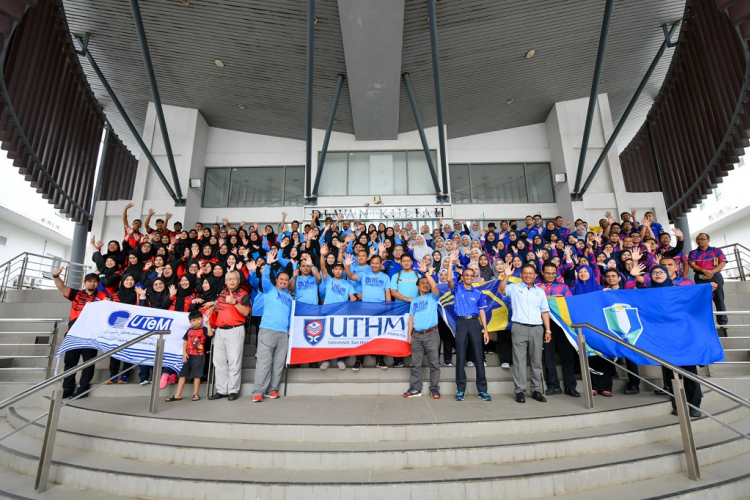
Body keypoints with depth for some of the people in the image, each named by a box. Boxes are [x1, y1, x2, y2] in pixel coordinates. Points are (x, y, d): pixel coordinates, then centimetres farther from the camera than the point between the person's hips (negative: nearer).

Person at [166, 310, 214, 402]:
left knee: (197, 375, 0)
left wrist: (208, 324, -24)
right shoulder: (189, 330, 11)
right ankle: (178, 395, 16)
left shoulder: (204, 329, -3)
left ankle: (195, 394, 11)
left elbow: (210, 334, -24)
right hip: (188, 355, 5)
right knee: (183, 374, 8)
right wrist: (184, 352, 2)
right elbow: (185, 342, 13)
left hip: (198, 355, -5)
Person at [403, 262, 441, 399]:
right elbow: (411, 318, 13)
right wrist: (409, 335, 5)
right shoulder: (414, 301, 16)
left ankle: (434, 389, 9)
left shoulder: (432, 297, 6)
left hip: (431, 334, -3)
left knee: (434, 362, 0)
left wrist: (426, 272, -13)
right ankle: (415, 389, 13)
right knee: (416, 364, 6)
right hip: (417, 335, 3)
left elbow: (434, 286, -15)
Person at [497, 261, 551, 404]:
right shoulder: (514, 288, 5)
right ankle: (519, 391, 4)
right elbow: (501, 290, -15)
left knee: (536, 360, 8)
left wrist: (548, 330, 7)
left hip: (537, 329, 3)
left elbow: (544, 312, 14)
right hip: (519, 328, -3)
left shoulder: (540, 291, 15)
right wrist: (506, 276, -28)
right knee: (519, 360, -1)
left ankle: (536, 390, 18)